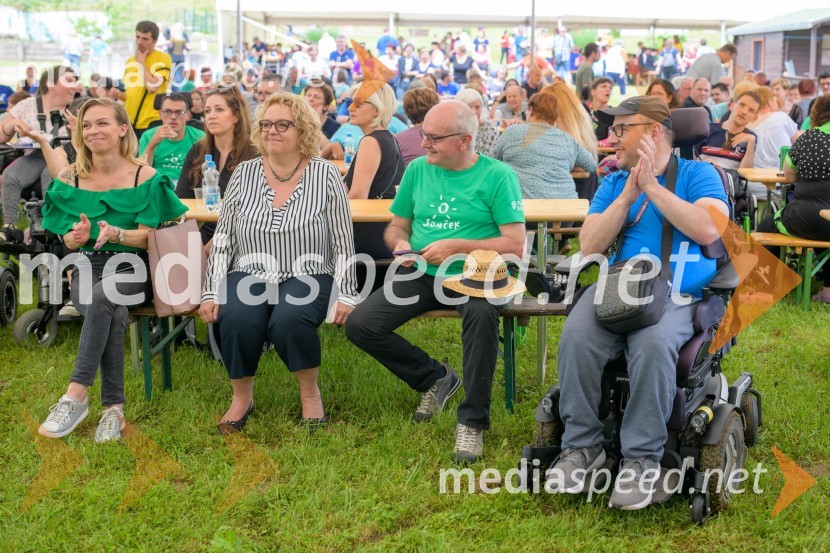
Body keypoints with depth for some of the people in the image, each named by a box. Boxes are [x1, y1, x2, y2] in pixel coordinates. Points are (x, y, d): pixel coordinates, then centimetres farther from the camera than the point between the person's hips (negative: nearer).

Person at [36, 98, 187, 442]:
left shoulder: (145, 177, -3)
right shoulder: (71, 179, 5)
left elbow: (147, 236, -7)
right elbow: (68, 241, 8)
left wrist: (116, 234, -28)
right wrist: (76, 235, -17)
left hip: (132, 266, -2)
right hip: (87, 266, 2)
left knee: (102, 298, -37)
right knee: (114, 316, -33)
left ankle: (76, 396, -32)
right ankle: (113, 407, -28)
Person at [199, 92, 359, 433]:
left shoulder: (325, 175, 0)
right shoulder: (244, 174, 6)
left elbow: (343, 242, 0)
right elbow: (222, 239, 8)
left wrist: (345, 295, -6)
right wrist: (212, 292, 2)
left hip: (306, 277, -2)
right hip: (251, 274, 2)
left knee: (289, 320, -34)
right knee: (236, 321, -30)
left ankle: (310, 393, -5)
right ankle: (241, 397, -3)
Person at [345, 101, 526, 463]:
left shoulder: (497, 175, -5)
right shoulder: (418, 169, 10)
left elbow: (515, 244, -11)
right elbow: (395, 227, 19)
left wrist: (457, 247, -19)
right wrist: (400, 245, -6)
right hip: (422, 275, 5)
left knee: (482, 312, -39)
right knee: (359, 325, -15)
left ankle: (472, 421, -23)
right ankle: (434, 378, 9)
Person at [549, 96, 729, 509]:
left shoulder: (696, 174, 10)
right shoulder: (613, 183, 22)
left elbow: (709, 230, -10)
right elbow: (589, 245, 9)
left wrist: (652, 187, -7)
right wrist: (628, 195, -1)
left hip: (676, 296, -3)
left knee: (654, 345, -37)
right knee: (576, 339, -29)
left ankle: (642, 458, -24)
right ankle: (581, 447, -16)